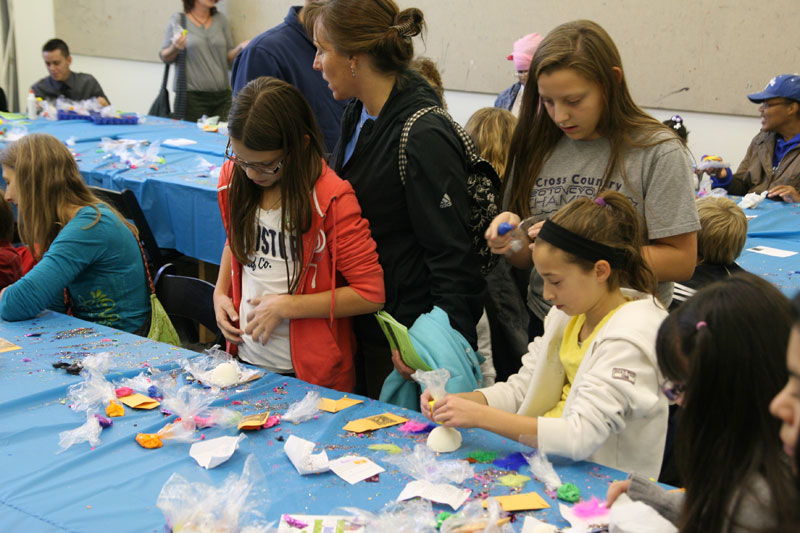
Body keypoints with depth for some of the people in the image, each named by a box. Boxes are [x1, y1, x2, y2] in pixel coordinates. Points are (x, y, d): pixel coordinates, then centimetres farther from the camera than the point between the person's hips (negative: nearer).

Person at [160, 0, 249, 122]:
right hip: (191, 95, -3)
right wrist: (175, 48, -14)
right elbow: (165, 57, 6)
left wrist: (241, 47, -6)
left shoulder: (221, 20, 11)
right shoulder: (177, 20, 3)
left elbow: (229, 58, 13)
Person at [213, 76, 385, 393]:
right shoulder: (235, 177, -1)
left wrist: (285, 306, -19)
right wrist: (220, 293, 3)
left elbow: (370, 295, -19)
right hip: (246, 357, 5)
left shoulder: (331, 198, -20)